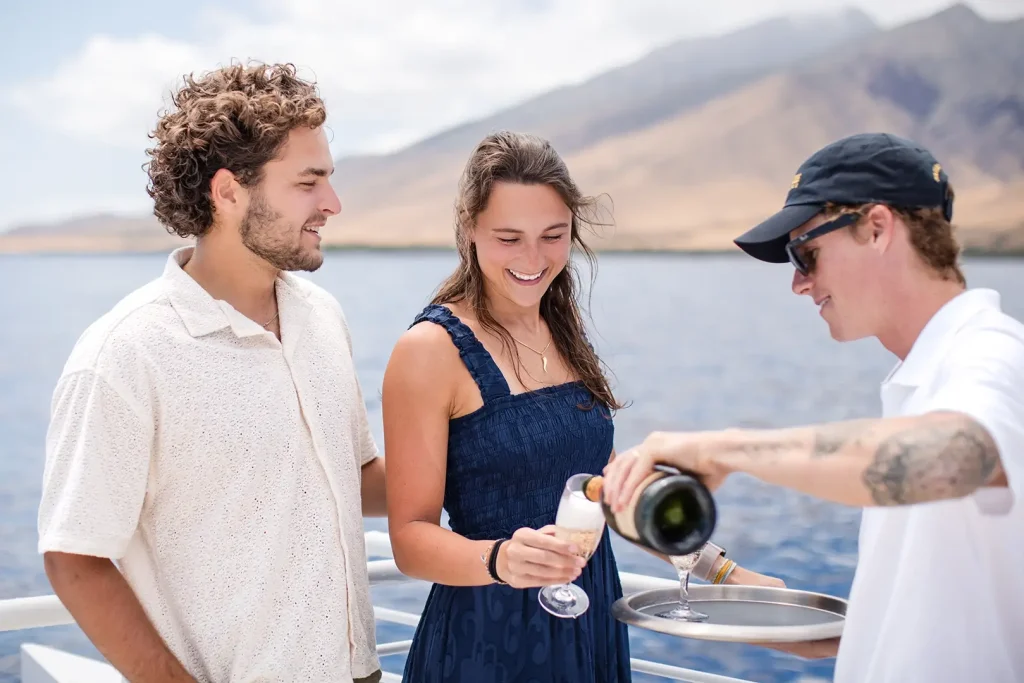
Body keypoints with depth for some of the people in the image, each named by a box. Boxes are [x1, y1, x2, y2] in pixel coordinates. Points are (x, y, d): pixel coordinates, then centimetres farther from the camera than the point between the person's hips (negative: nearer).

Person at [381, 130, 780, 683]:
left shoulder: (562, 332, 7)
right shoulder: (431, 349, -12)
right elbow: (411, 536, -14)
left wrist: (718, 570, 11)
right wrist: (500, 559, -32)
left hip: (591, 633, 6)